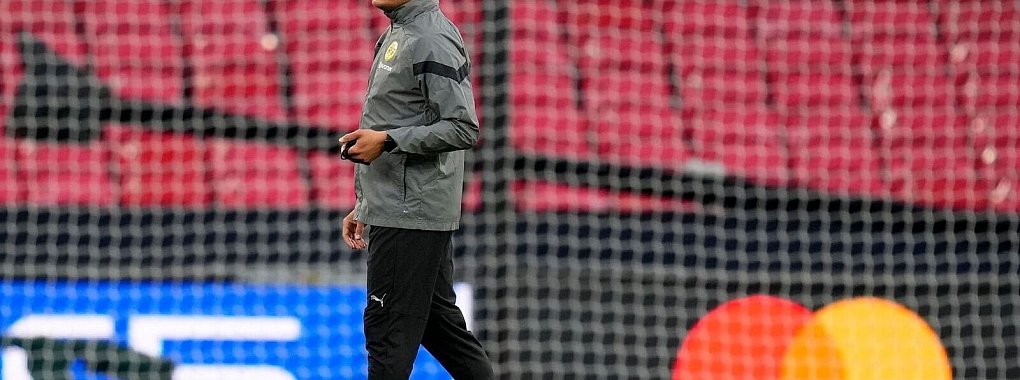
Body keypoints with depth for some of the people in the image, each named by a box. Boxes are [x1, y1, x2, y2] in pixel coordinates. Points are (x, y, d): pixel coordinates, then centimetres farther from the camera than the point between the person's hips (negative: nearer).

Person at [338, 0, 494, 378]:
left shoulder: (432, 41, -15)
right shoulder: (396, 36, 17)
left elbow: (463, 129, -20)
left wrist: (386, 140, -23)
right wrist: (365, 206, 22)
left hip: (409, 217, -10)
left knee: (388, 330, -7)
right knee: (436, 319, 14)